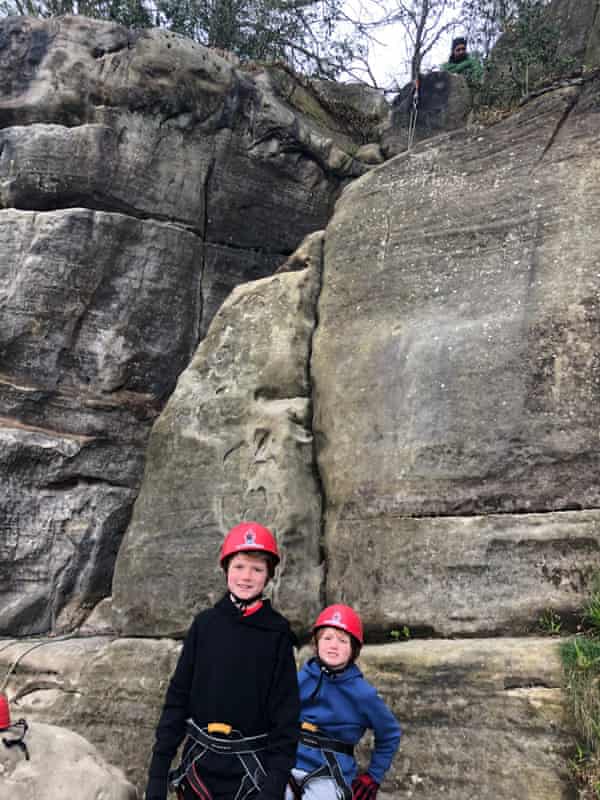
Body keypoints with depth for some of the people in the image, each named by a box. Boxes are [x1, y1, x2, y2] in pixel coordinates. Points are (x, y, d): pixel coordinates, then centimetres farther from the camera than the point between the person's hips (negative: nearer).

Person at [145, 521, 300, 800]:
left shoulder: (277, 633, -6)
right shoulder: (205, 624, -2)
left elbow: (285, 712, -6)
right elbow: (178, 697, 0)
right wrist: (158, 771, -3)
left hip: (250, 770, -2)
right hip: (200, 764, 2)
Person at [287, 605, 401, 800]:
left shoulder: (361, 693, -8)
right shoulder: (303, 677, -1)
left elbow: (390, 734, 7)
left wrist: (373, 777, 9)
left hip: (329, 776, -2)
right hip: (290, 766, 3)